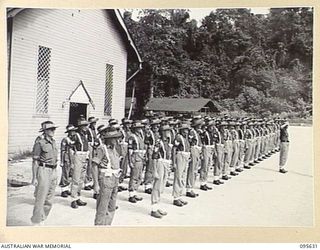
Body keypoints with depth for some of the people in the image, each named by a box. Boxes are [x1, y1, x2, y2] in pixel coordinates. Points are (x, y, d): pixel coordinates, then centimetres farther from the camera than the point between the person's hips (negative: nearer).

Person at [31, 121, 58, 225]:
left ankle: (42, 220, 26)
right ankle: (36, 222, 10)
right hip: (43, 171, -7)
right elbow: (35, 162, -10)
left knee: (49, 200, 12)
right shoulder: (39, 143, -10)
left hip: (53, 171, 7)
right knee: (41, 199, -3)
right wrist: (34, 178, -13)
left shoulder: (53, 142, 11)